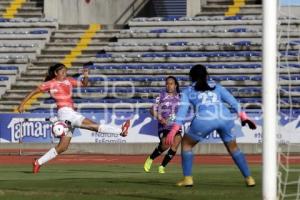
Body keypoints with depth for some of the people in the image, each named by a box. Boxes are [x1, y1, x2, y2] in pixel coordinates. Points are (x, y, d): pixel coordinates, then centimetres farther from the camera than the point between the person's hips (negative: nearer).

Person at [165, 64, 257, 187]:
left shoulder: (188, 91, 23)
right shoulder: (216, 87, 29)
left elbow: (183, 109, 9)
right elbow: (232, 101, 15)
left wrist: (174, 130, 2)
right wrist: (243, 116, 8)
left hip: (205, 119, -3)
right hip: (225, 118, 3)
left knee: (186, 143, 20)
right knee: (233, 147, 24)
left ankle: (187, 178, 10)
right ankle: (248, 178, 20)